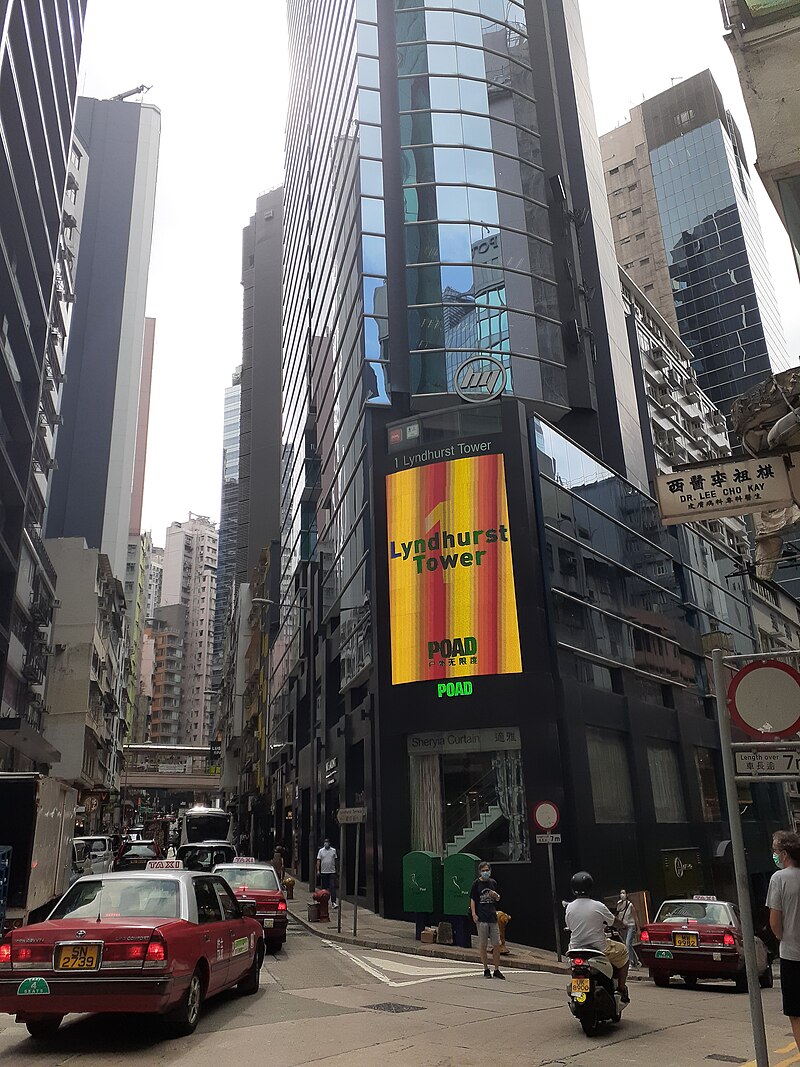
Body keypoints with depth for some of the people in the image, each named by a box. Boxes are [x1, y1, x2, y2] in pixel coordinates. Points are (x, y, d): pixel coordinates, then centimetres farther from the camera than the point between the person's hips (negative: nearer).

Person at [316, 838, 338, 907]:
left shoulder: (333, 850, 4)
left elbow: (335, 861, 11)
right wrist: (318, 870, -5)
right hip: (323, 872, 1)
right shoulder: (321, 851, 2)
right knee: (324, 887, 9)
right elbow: (318, 861, 1)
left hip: (332, 872, 0)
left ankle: (333, 902, -12)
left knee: (333, 887, -9)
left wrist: (336, 869, 10)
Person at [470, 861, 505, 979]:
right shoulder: (476, 883, -1)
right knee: (483, 945, 2)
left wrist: (495, 895, -2)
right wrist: (473, 914, -13)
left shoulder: (493, 883, 11)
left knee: (497, 944, 4)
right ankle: (486, 969, 14)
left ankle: (497, 970, 15)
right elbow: (472, 899, -3)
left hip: (493, 917, 4)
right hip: (481, 918, -4)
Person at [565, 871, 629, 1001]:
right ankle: (621, 988, 17)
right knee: (623, 952, 20)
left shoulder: (569, 907, -5)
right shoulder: (598, 906, -15)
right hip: (599, 949, -4)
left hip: (576, 949, 4)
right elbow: (614, 922, -1)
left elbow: (569, 927, 8)